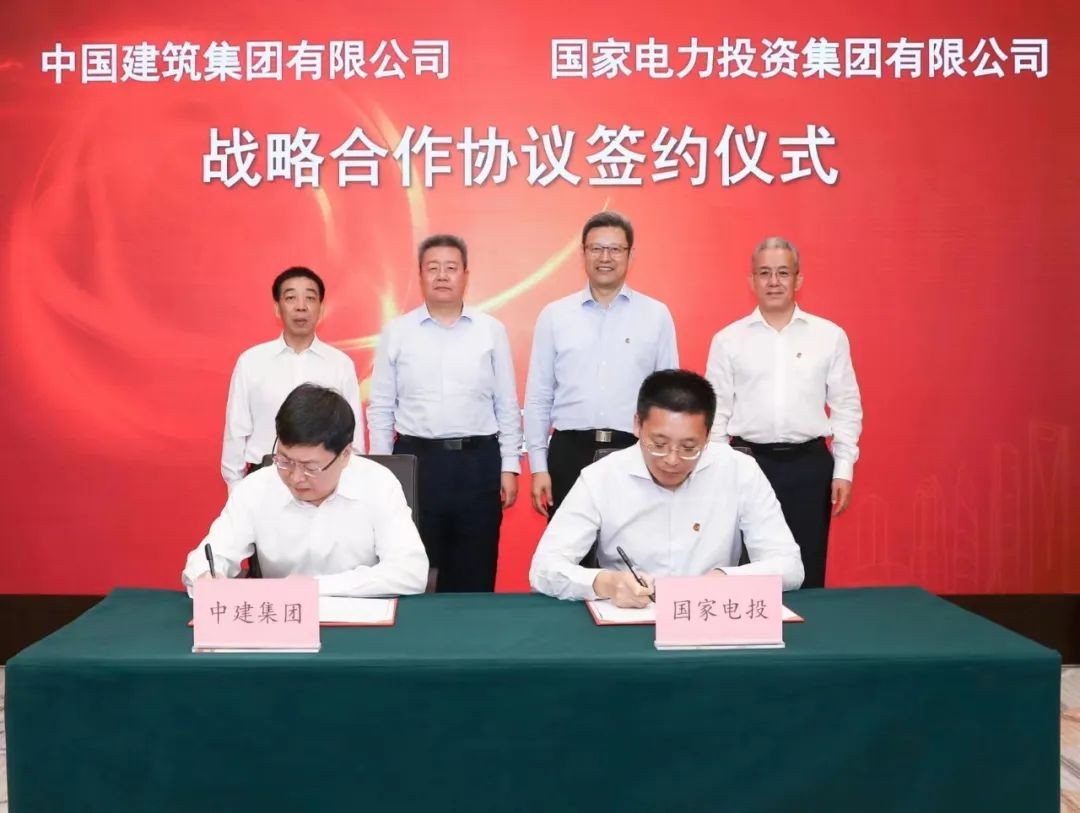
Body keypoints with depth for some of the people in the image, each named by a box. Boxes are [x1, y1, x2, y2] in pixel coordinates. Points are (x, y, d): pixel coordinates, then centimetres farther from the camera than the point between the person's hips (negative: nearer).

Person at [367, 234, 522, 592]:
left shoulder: (492, 330, 4)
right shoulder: (396, 332, 3)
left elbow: (507, 405, 6)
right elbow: (381, 408, 6)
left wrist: (509, 467, 2)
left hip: (478, 462, 0)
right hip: (416, 459, 0)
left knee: (474, 574, 8)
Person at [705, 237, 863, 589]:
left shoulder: (830, 336, 5)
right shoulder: (728, 339, 4)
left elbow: (846, 408, 6)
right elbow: (716, 412, 6)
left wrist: (843, 470, 1)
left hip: (810, 466, 0)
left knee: (807, 574, 6)